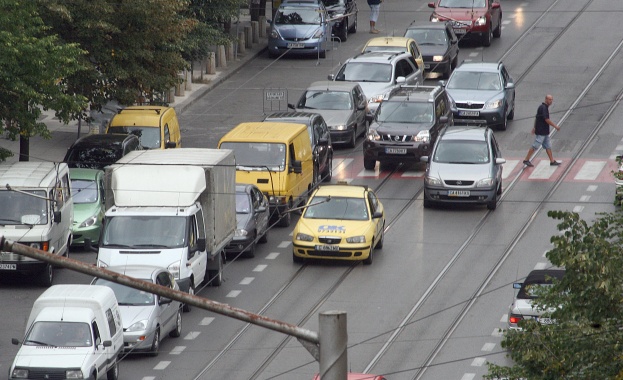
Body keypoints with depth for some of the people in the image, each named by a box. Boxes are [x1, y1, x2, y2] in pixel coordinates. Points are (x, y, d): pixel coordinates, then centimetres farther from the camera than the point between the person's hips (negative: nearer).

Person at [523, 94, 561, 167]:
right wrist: (555, 126, -15)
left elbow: (537, 117, 19)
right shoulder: (543, 108, -19)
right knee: (535, 146, -3)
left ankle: (552, 161, 13)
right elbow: (547, 120, -22)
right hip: (541, 132, -10)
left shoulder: (545, 107, 12)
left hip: (545, 132, 10)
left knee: (548, 146, 10)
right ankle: (526, 160, 4)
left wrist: (534, 127, 25)